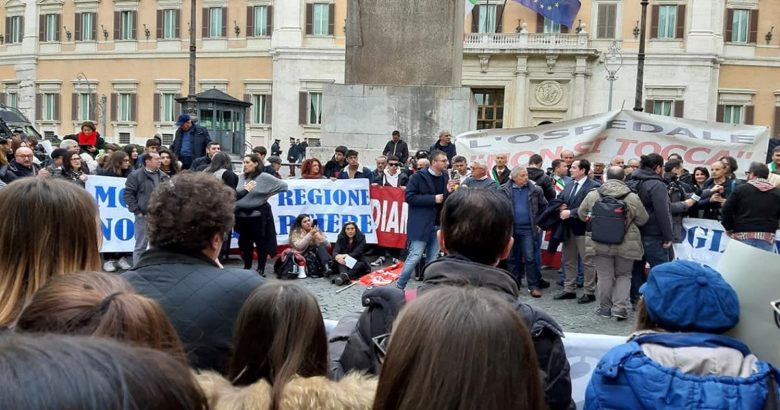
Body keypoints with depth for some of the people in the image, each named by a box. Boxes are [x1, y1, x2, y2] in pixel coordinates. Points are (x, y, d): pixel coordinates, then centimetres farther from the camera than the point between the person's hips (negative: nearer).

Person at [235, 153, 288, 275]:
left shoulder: (264, 177, -8)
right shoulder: (241, 177, 6)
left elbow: (283, 185, -10)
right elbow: (235, 194, 10)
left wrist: (267, 195, -5)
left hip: (259, 215, -4)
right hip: (242, 215, 5)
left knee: (261, 243, 5)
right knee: (245, 243, 13)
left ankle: (261, 269, 17)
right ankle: (247, 267, 27)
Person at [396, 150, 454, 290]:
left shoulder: (445, 176, 7)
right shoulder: (418, 176, -9)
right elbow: (409, 197, -14)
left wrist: (449, 191, -8)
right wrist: (433, 199, -17)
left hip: (438, 224, 6)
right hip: (420, 224, -6)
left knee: (433, 259, 10)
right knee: (415, 256, -6)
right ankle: (399, 286, 7)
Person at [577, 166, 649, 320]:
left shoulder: (593, 195, -5)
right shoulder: (632, 198, -9)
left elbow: (582, 215, 8)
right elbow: (643, 220, 0)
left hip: (599, 243, 1)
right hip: (626, 245, -1)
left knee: (604, 276, 11)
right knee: (623, 276, 15)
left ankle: (605, 307, 20)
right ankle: (619, 307, 6)